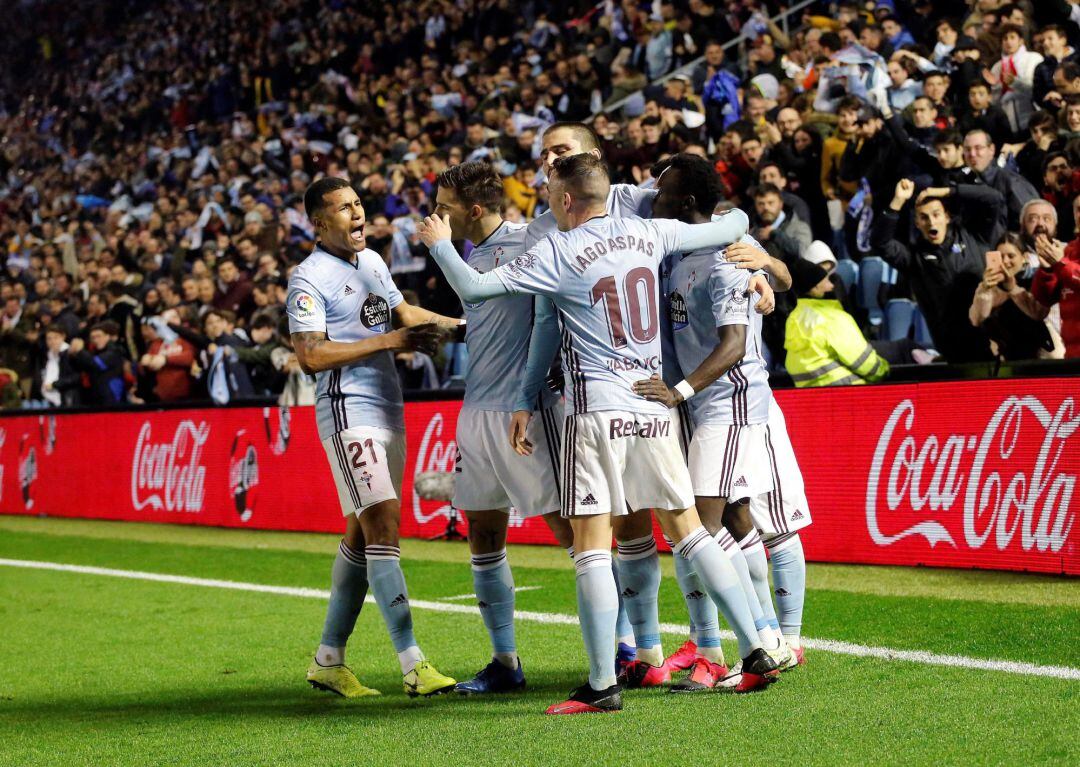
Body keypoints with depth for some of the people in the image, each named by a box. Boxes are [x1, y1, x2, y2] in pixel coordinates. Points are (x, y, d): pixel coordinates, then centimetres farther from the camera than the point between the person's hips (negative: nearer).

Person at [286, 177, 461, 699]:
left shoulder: (372, 261, 17)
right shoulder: (310, 278, -10)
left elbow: (402, 312, 33)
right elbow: (310, 356, -19)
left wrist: (461, 325, 25)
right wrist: (388, 341, -18)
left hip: (388, 411, 9)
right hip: (349, 413, -9)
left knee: (361, 534, 10)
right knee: (383, 525, -16)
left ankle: (328, 660, 18)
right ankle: (413, 665, -19)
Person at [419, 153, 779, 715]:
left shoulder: (558, 252, -7)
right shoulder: (647, 234, 6)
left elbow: (473, 288, -8)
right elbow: (735, 224, 16)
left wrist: (439, 244, 10)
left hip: (598, 411, -5)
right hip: (655, 409, 5)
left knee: (591, 549, -3)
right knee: (688, 531, 12)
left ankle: (603, 685, -7)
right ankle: (756, 651, 9)